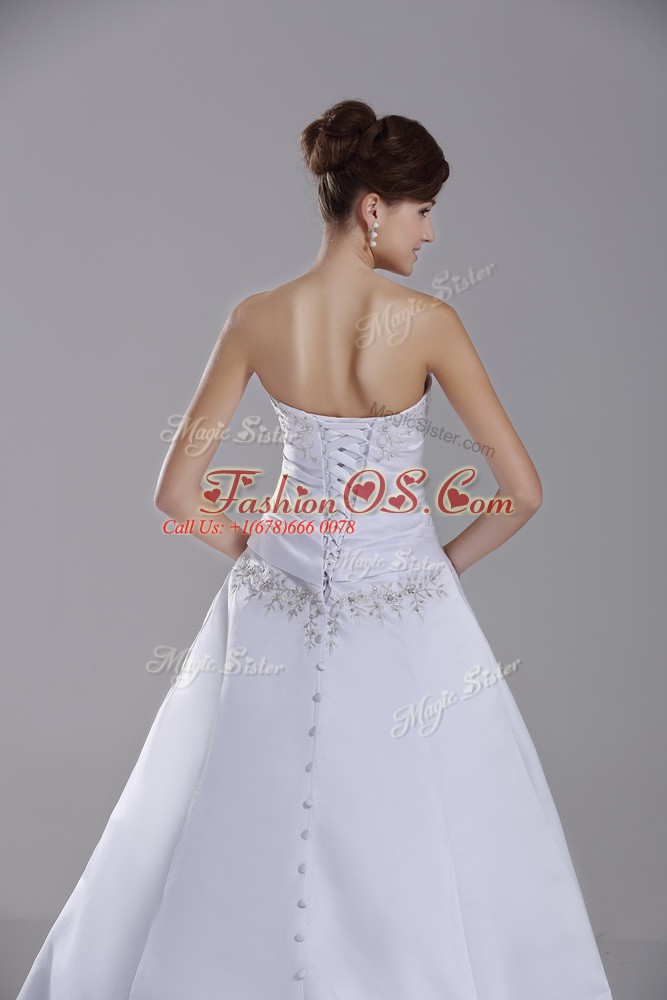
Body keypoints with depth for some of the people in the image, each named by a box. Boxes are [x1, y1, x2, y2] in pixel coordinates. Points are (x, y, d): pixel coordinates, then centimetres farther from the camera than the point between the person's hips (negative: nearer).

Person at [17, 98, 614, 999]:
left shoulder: (257, 320, -9)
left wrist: (264, 550, 9)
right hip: (406, 617, -3)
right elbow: (523, 491, -14)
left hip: (279, 612, 3)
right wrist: (445, 564, 3)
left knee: (242, 843, 20)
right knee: (418, 850, 15)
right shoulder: (427, 321, -16)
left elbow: (178, 495, -6)